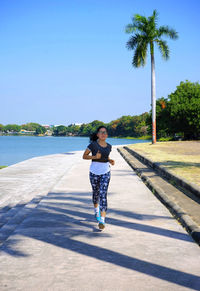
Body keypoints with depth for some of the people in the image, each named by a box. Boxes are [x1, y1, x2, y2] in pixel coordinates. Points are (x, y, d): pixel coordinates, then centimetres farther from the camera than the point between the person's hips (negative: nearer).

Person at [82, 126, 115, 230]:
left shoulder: (109, 146, 3)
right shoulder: (93, 144, -9)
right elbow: (84, 156, -3)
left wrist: (110, 161, 0)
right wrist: (95, 157, -20)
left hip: (105, 172, 1)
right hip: (94, 172, -1)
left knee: (103, 195, -12)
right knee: (96, 193, 18)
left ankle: (102, 221, -15)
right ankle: (96, 210, 49)